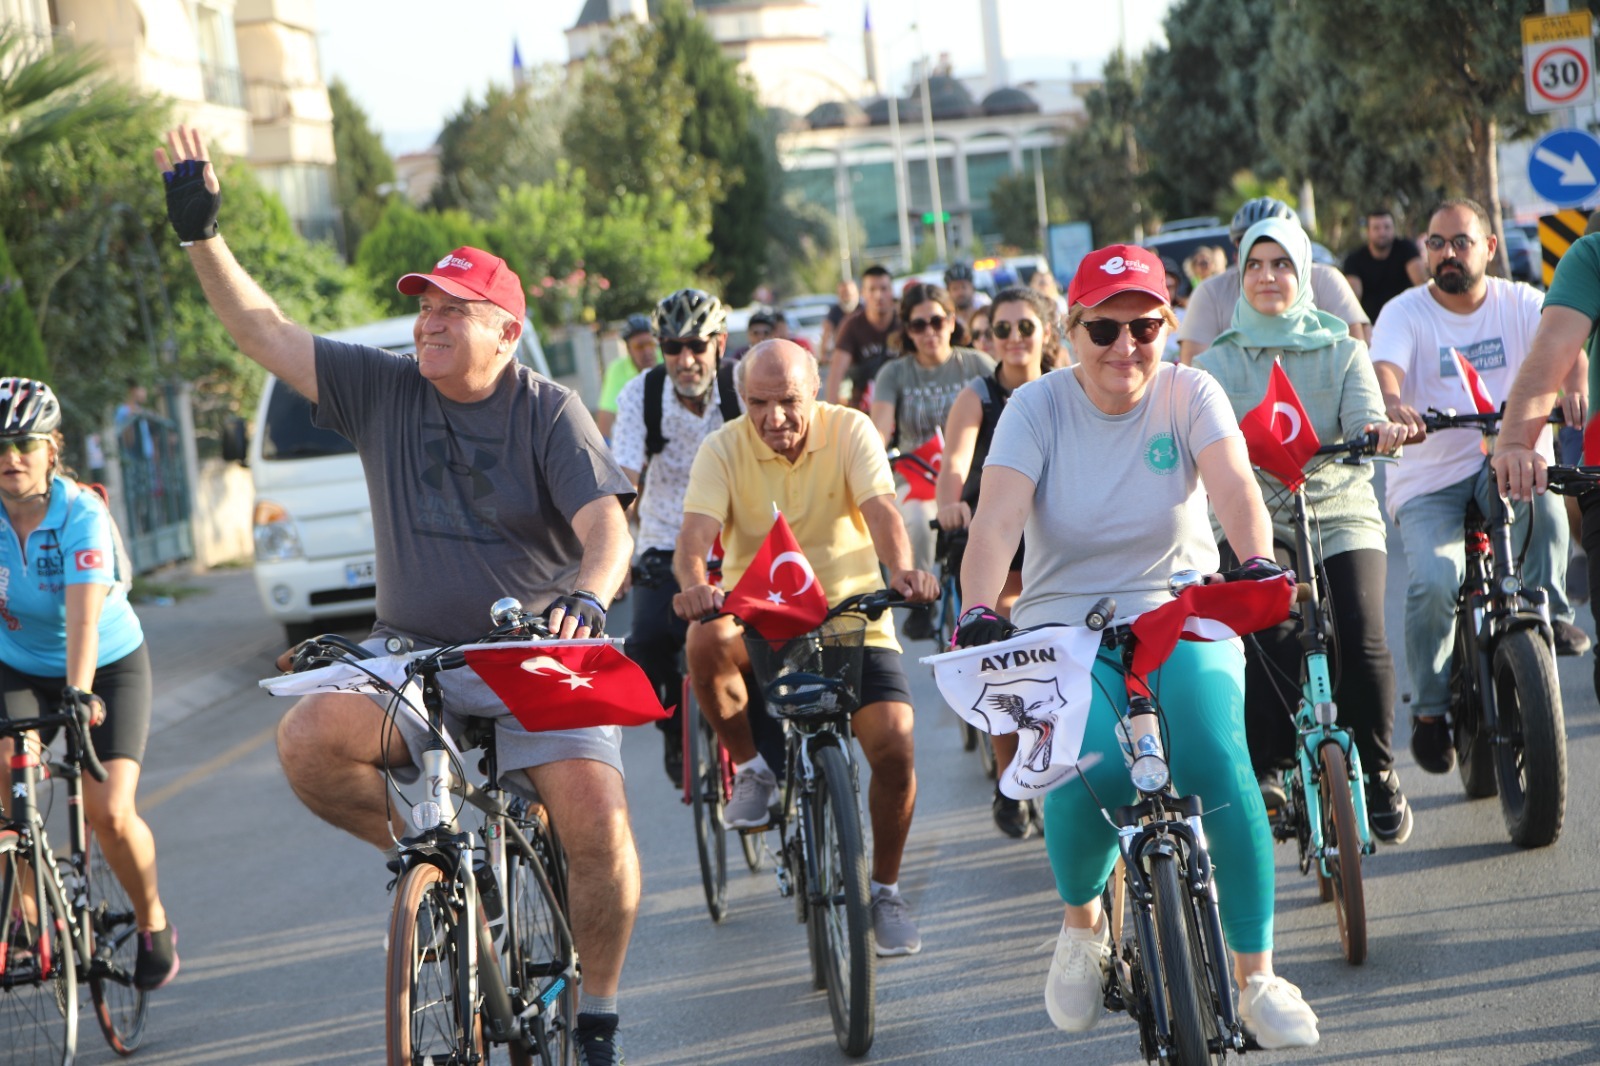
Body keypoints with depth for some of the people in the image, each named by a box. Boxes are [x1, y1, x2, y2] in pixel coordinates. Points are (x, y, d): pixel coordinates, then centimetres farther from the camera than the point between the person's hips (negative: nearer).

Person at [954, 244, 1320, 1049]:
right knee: (1089, 773, -28)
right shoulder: (1038, 406, -4)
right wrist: (977, 613, -36)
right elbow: (997, 518, -18)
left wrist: (1256, 563, -41)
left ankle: (1256, 977, -13)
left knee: (1216, 762, -27)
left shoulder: (1190, 395, -2)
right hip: (1065, 625, 0)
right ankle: (1081, 921, 6)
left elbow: (1234, 485, -20)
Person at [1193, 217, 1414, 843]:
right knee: (1271, 637, -26)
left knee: (1361, 641, -18)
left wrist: (1382, 431, -30)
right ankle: (1265, 765, -11)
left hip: (1341, 515, 1)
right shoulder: (1218, 361, 10)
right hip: (1259, 521, 0)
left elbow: (1364, 417, -6)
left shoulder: (1342, 351, 10)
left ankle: (1379, 773, 1)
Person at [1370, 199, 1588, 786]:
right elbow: (1384, 368, -20)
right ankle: (1430, 709, -2)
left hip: (1504, 459, 1)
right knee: (1434, 582, -24)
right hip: (1428, 479, -1)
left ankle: (1551, 613, -14)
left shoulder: (1521, 304, 4)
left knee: (1541, 495, -35)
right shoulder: (1405, 313, -1)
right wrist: (1392, 405, -44)